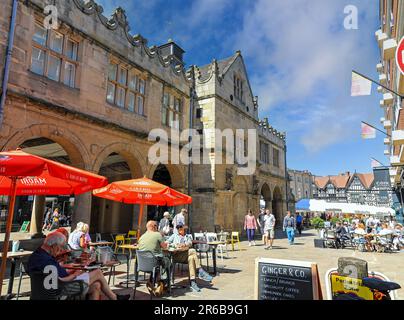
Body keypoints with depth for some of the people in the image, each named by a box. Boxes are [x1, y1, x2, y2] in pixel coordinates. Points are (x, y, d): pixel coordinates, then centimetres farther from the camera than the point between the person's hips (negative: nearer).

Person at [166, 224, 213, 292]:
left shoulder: (187, 237, 28)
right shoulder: (174, 235, 24)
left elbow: (190, 243, 7)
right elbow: (166, 243, 11)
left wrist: (184, 244, -15)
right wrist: (174, 245, -9)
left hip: (186, 255, 3)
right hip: (176, 255, -3)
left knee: (191, 258, -33)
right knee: (193, 251, -28)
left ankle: (193, 282, -35)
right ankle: (200, 271, -27)